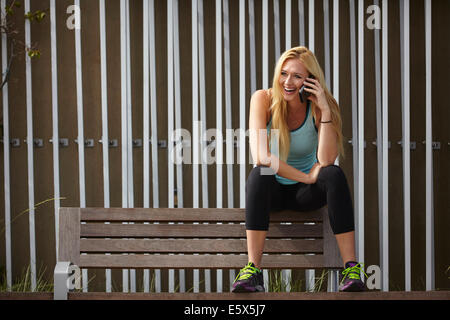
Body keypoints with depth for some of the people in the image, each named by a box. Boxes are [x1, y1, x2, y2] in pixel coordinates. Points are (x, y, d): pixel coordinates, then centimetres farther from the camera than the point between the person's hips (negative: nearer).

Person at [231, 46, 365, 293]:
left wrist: (325, 110, -29)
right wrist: (307, 177, -25)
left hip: (305, 192, 1)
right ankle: (252, 269, -43)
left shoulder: (317, 107, -10)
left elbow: (326, 160, -24)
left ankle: (351, 268, -35)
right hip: (272, 189, -1)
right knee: (258, 175, -35)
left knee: (334, 175, -30)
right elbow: (260, 156, -25)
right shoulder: (263, 99, -13)